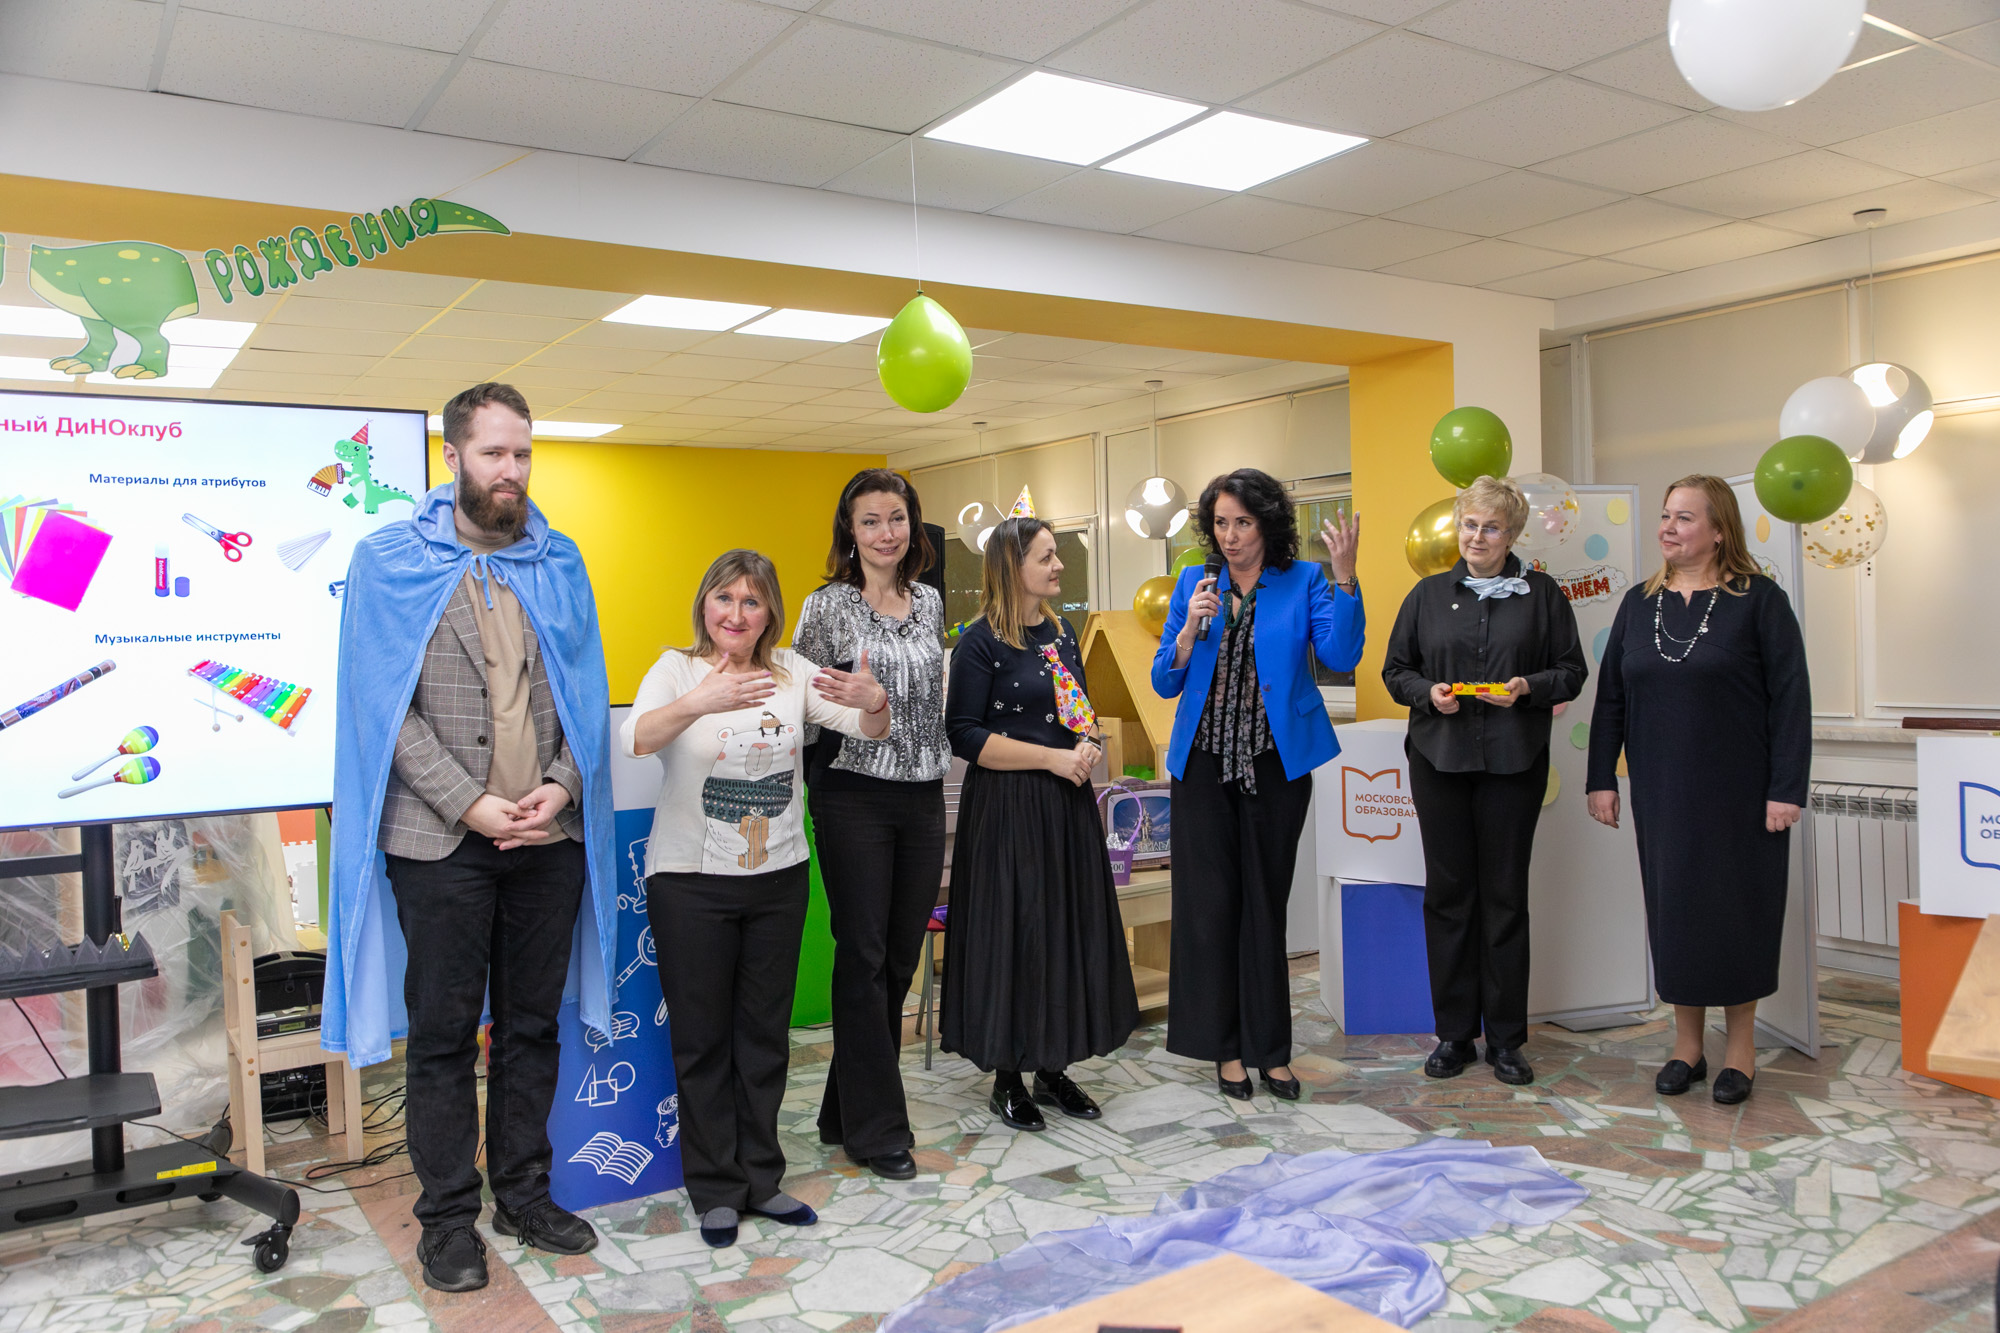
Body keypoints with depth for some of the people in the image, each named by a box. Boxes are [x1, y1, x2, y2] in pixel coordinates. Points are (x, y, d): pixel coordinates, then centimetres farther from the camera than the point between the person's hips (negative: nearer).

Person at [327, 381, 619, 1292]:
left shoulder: (558, 563, 8)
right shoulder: (391, 561, -1)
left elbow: (585, 692, 7)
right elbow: (386, 704, -6)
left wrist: (561, 785, -9)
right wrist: (471, 804, -14)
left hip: (550, 836, 3)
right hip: (442, 842, -3)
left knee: (532, 1022, 14)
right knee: (444, 1033, 7)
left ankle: (524, 1192, 29)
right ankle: (449, 1217, 22)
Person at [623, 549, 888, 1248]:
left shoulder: (792, 670, 2)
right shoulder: (678, 668, -6)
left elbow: (869, 728, -6)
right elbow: (635, 738, -25)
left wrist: (873, 699, -31)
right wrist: (699, 703, -44)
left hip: (778, 876, 3)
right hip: (692, 881, -3)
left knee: (766, 1032, 13)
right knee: (703, 1037, 6)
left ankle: (760, 1178, 27)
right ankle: (716, 1189, 22)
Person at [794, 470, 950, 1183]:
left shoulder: (930, 602, 10)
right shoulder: (828, 607, -5)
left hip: (923, 796, 6)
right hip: (855, 796, -5)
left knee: (901, 957, 10)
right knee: (864, 956, -1)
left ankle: (847, 1110, 26)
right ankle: (876, 1129, 10)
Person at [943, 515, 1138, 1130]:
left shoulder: (1060, 632, 11)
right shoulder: (980, 641, -10)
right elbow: (964, 735, -15)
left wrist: (1086, 746, -2)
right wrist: (1051, 757, -17)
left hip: (1067, 803, 7)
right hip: (1008, 808, -7)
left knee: (1070, 926, 10)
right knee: (1014, 933, -1)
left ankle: (1055, 1069, 23)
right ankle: (1007, 1079, 13)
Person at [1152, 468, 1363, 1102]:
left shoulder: (1304, 582, -1)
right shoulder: (1194, 585, 5)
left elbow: (1341, 656, -17)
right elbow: (1164, 682, 4)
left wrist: (1345, 578, -26)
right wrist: (1190, 628, -13)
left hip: (1276, 765, -1)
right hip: (1205, 765, 2)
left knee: (1266, 905, 7)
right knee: (1210, 904, 3)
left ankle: (1270, 1049, 21)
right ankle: (1226, 1048, 16)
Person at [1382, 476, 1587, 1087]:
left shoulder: (1542, 594, 6)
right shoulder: (1429, 594, 10)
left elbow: (1572, 672, 7)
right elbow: (1395, 670, 11)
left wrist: (1528, 687, -12)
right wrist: (1430, 692, -9)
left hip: (1513, 761, -1)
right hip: (1439, 758, 1)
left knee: (1505, 894, 3)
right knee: (1448, 891, 4)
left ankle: (1505, 1038, 14)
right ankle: (1454, 1033, 15)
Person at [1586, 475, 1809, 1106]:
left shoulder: (1759, 600, -5)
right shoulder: (1640, 603, 7)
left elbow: (1790, 697, -7)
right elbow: (1610, 695, 8)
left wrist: (1786, 789, -12)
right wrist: (1601, 778, 4)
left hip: (1739, 793, -3)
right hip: (1661, 792, 4)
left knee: (1736, 906, 5)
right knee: (1672, 906, 8)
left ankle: (1741, 1046, 20)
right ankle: (1686, 1042, 21)